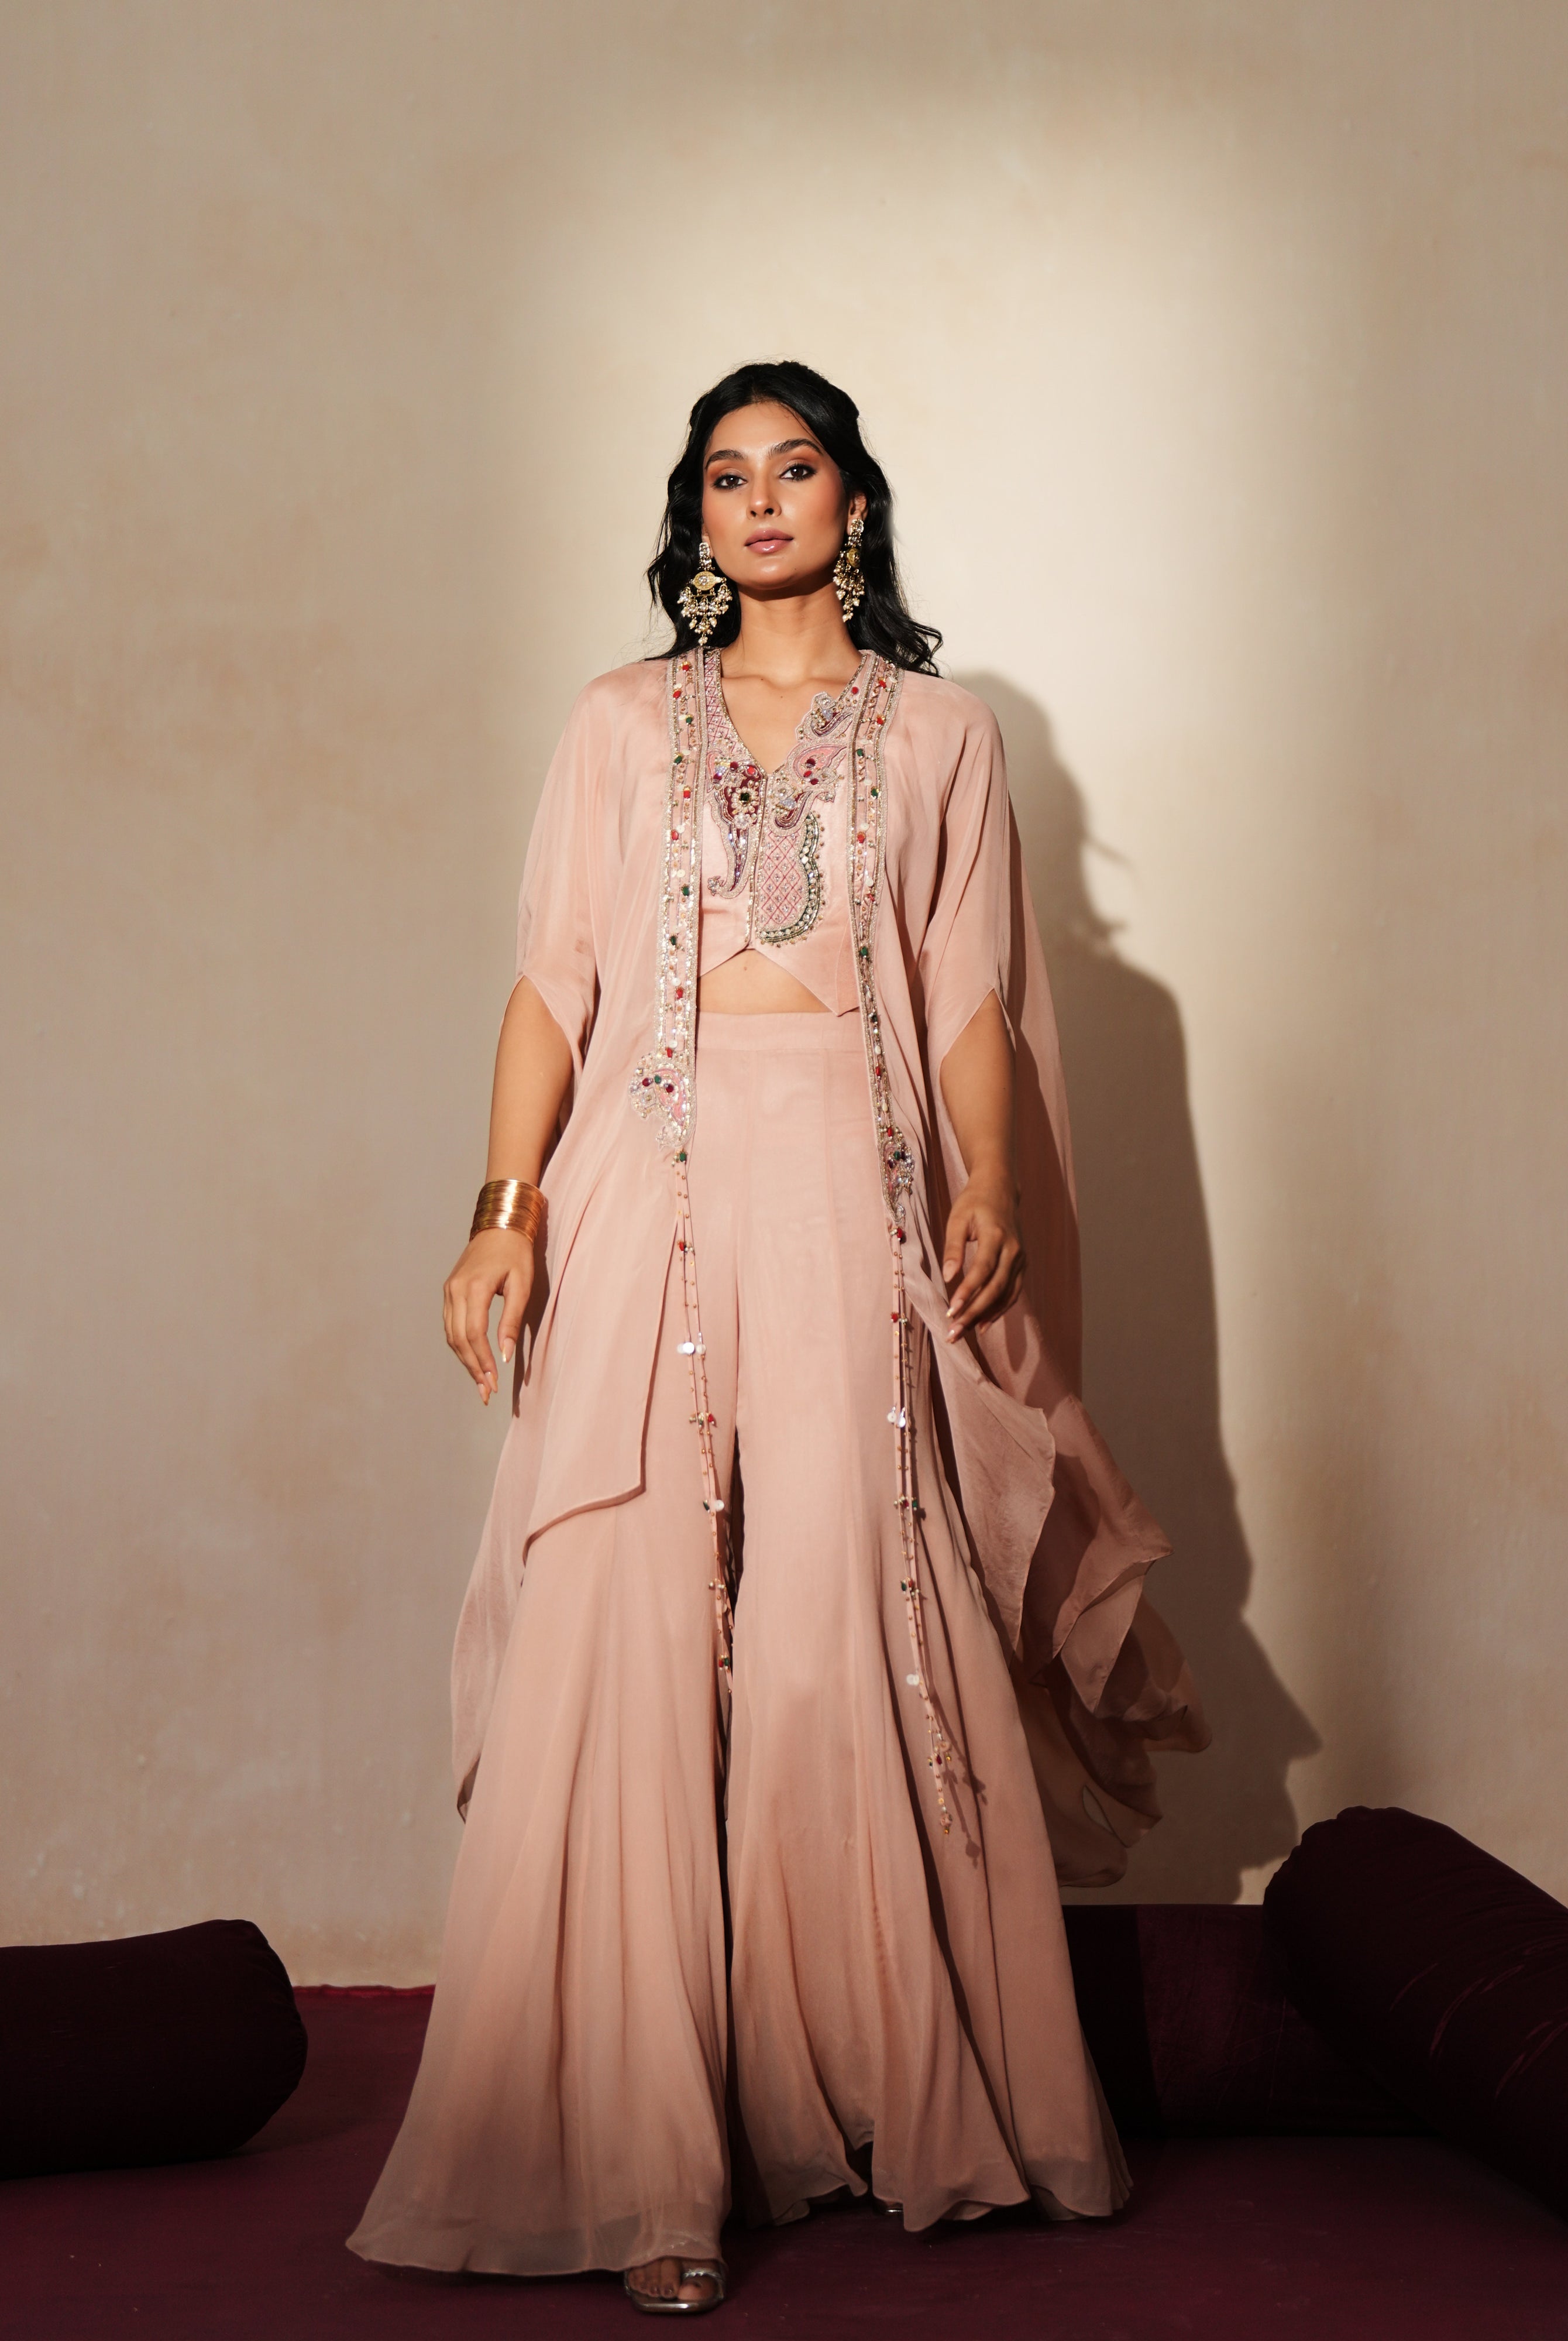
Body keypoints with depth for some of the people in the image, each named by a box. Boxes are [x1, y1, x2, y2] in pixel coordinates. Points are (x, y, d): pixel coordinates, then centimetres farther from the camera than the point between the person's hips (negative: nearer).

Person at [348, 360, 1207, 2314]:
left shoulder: (938, 732, 14)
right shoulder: (622, 724, 15)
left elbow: (971, 997, 9)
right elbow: (554, 981, 9)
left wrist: (986, 1194, -7)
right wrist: (509, 1202, -4)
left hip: (850, 1194, 0)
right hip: (651, 1187, 1)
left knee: (854, 1625, -6)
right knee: (631, 1625, -8)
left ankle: (904, 2098, 7)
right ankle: (647, 2162, -5)